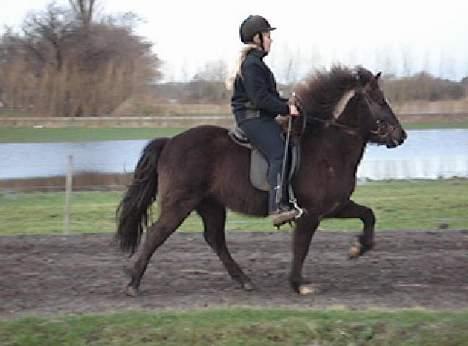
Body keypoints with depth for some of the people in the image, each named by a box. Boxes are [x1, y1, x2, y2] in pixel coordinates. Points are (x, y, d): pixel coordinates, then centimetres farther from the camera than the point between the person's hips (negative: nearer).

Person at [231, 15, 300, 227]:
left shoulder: (256, 62, 21)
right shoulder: (251, 64, -13)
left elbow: (269, 95, 26)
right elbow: (260, 98, -21)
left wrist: (286, 104, 13)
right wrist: (286, 108, -17)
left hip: (260, 117, 11)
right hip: (252, 118, -11)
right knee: (278, 154, -24)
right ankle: (278, 208, -35)